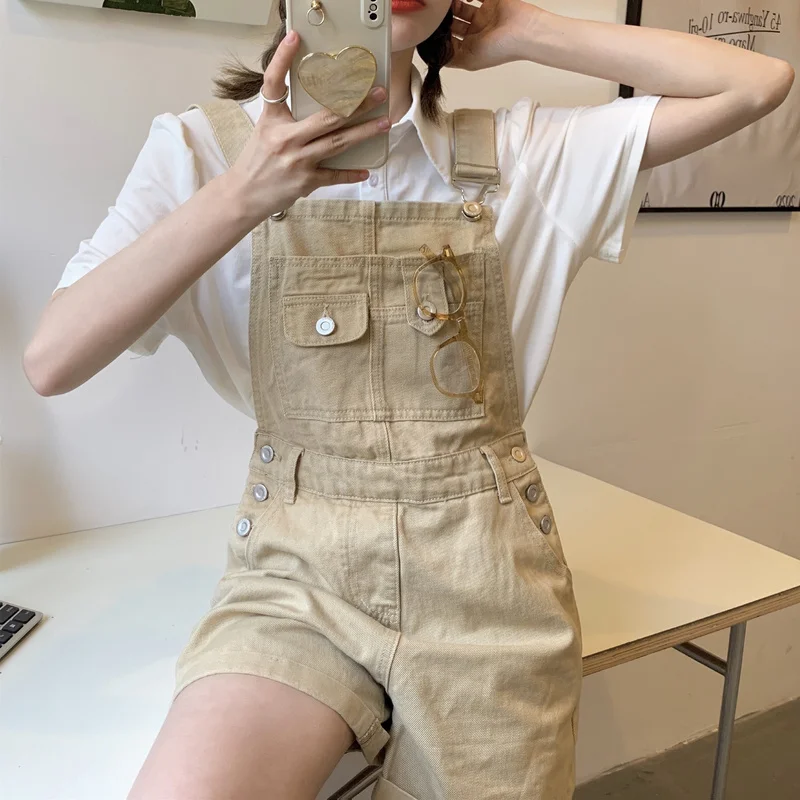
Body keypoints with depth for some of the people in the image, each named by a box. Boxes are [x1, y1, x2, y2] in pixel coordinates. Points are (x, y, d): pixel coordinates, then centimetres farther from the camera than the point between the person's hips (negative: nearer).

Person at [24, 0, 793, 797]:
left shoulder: (518, 150, 4)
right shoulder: (204, 146, 0)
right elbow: (52, 361, -10)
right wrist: (240, 195, -22)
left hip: (488, 578, 2)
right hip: (297, 575, -1)